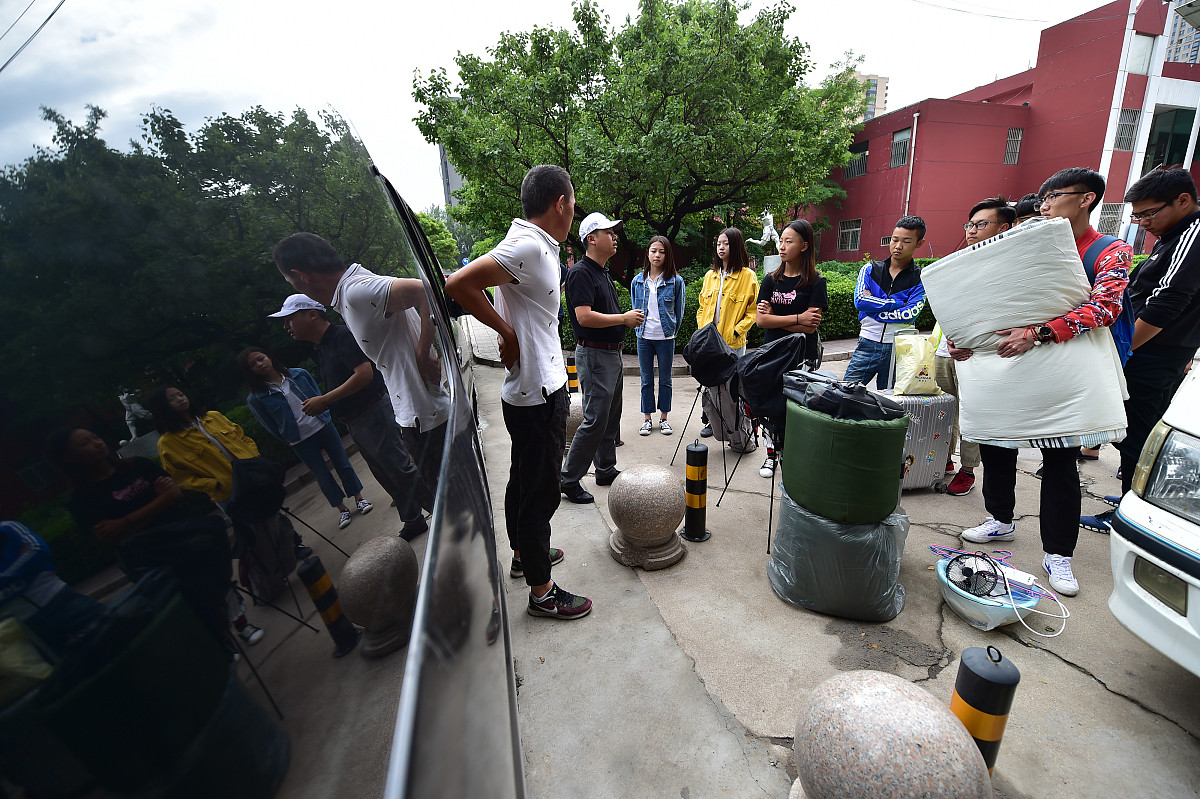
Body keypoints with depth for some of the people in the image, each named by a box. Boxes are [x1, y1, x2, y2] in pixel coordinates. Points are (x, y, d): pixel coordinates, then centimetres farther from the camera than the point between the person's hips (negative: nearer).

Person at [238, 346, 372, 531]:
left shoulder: (298, 374, 0)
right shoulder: (255, 398, -7)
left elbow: (320, 396, 11)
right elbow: (271, 427, 0)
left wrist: (326, 417, 8)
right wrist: (290, 442, 4)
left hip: (323, 426, 2)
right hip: (301, 442, -2)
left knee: (343, 464, 9)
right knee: (322, 476, 8)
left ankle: (359, 499, 25)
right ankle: (342, 509, 24)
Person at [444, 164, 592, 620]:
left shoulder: (537, 246, 11)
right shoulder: (528, 246, -20)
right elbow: (458, 284, -27)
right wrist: (507, 332, -17)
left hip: (536, 391, 10)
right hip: (538, 395, -10)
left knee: (524, 481, 23)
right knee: (540, 492, 3)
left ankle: (524, 554, 43)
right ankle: (542, 592, 20)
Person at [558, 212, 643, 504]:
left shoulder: (603, 272, 16)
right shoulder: (581, 272, -15)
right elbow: (585, 317, -25)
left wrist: (630, 318, 9)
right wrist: (624, 318, -17)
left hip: (612, 353, 10)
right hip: (594, 355, -10)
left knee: (611, 417, 15)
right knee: (595, 420, -8)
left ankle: (606, 470, 28)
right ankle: (569, 480, 4)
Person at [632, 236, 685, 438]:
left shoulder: (676, 281, -2)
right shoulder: (638, 281, 4)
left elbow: (678, 311, 5)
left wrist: (671, 331, 6)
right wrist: (639, 328, 12)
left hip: (666, 338, -2)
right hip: (644, 337, 2)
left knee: (665, 379, 8)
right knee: (646, 379, 9)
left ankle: (664, 418, 21)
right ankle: (647, 418, 19)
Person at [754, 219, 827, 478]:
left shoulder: (816, 282, -5)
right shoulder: (771, 280, 7)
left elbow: (810, 327, -14)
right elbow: (760, 320, -5)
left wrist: (774, 317, -11)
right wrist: (797, 318, -12)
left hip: (802, 358, -3)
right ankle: (771, 454, 23)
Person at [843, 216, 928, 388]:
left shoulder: (920, 280, 3)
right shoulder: (870, 269, 6)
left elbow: (910, 314, -12)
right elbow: (859, 301, -9)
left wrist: (874, 312, -11)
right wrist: (897, 303, -7)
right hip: (867, 343, 1)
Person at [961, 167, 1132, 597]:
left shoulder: (1111, 252, -3)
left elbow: (1104, 307, -19)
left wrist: (1039, 333, -34)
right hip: (1012, 362, 5)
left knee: (1061, 462, 0)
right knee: (995, 445, 9)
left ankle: (1057, 553, 12)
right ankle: (1001, 520, 30)